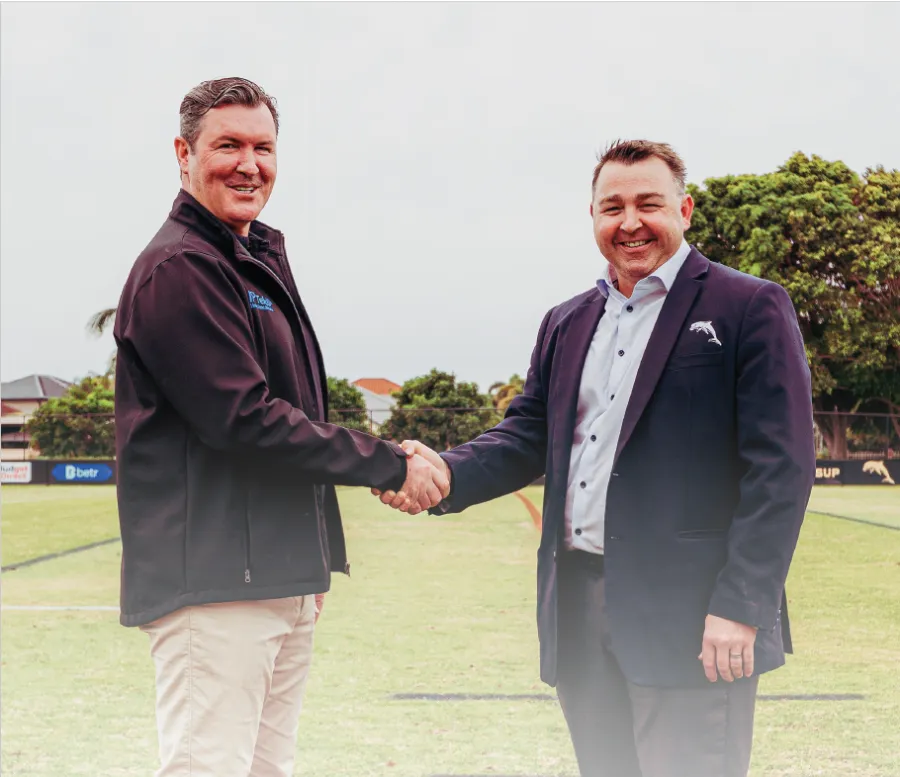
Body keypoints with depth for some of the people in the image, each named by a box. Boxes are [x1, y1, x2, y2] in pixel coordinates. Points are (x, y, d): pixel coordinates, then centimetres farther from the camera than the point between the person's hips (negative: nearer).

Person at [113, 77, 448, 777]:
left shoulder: (263, 261, 19)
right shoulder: (179, 268, -11)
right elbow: (243, 420, -18)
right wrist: (389, 465, -13)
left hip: (284, 579, 9)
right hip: (212, 581, -9)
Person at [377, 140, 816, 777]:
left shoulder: (750, 309, -3)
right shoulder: (567, 324, 18)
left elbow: (780, 466, -9)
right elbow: (528, 435, 14)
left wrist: (742, 606, -16)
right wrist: (447, 472, -8)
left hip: (685, 614, -6)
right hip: (578, 604, 6)